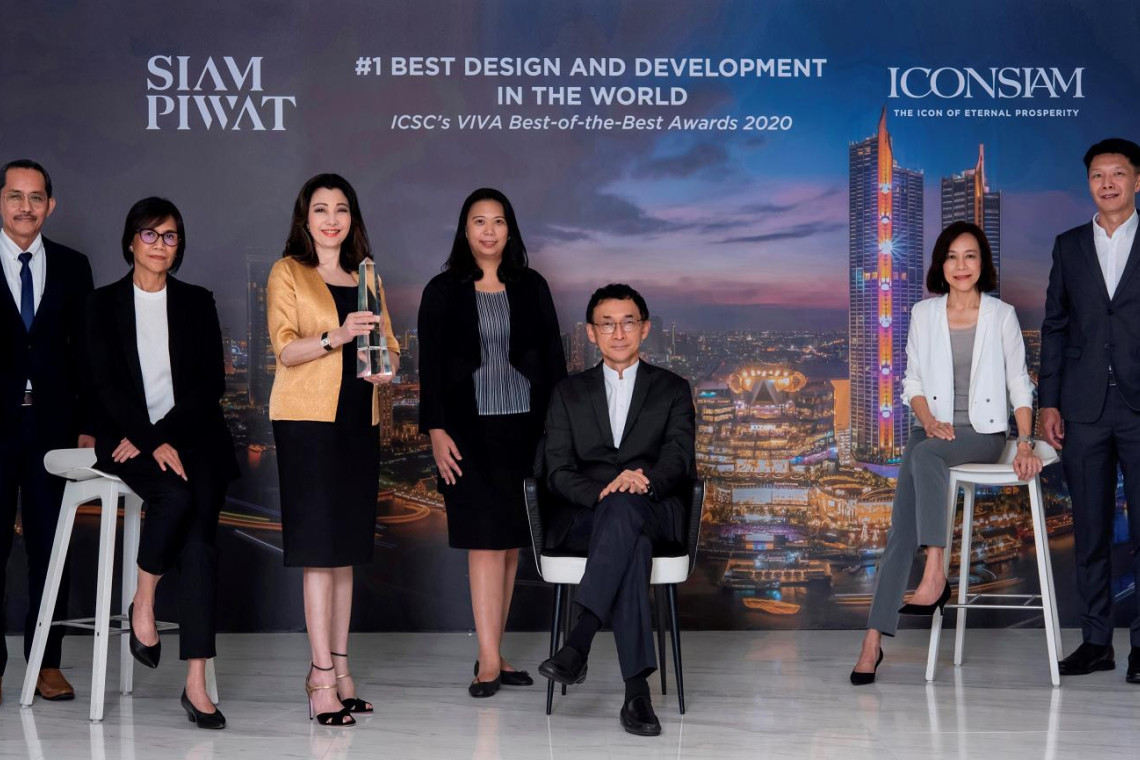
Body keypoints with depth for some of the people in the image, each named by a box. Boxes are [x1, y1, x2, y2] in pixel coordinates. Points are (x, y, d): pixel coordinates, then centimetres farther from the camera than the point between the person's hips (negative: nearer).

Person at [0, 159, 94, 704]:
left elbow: (84, 352, 9)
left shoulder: (72, 267, 9)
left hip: (52, 422, 2)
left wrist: (86, 425, 3)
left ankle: (47, 662, 13)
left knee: (50, 545, 5)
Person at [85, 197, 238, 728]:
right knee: (176, 496, -33)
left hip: (193, 436, 1)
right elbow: (106, 384, -1)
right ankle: (143, 602, -7)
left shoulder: (197, 302, 13)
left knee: (198, 539, -21)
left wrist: (160, 435, -9)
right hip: (130, 439, -1)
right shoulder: (105, 304, 9)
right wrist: (152, 445, -13)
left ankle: (196, 683, -24)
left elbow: (211, 381, 5)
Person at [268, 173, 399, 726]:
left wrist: (388, 364, -4)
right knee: (320, 546, -9)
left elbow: (388, 342, 19)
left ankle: (339, 669, 11)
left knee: (346, 546, 7)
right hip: (307, 418, -5)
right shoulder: (288, 272, 2)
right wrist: (336, 337, -24)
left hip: (358, 420, 6)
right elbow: (284, 347, -8)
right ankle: (323, 676, -9)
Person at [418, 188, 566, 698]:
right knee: (486, 540, -9)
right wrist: (436, 430, -8)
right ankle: (490, 660, -9)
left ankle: (493, 653, 13)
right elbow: (430, 365, 1)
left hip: (525, 427, 3)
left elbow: (553, 357, 10)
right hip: (471, 430, -3)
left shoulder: (531, 287, 9)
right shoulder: (443, 291, 3)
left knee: (510, 542, 5)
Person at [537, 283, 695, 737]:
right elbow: (557, 471, 5)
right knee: (632, 544, -37)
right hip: (583, 517, 1)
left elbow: (678, 458, -1)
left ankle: (579, 642, -48)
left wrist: (642, 482, -25)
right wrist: (601, 493, -17)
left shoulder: (672, 390, 16)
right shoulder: (569, 394, 18)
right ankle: (637, 690, -45)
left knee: (625, 507, -39)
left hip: (653, 512, 0)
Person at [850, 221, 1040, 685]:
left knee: (924, 455, -37)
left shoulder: (1002, 316, 4)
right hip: (934, 427, 2)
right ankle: (874, 638, -24)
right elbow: (913, 381, 12)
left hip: (983, 432, -2)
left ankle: (935, 576, -37)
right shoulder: (923, 314, 10)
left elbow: (1019, 384, 6)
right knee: (901, 525, -19)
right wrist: (929, 420, -7)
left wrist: (1026, 443, -6)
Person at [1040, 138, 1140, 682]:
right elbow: (1054, 327, 11)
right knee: (1090, 529, 7)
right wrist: (1049, 402, 4)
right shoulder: (1069, 246, 12)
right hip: (1084, 407, 2)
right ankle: (1096, 640, 14)